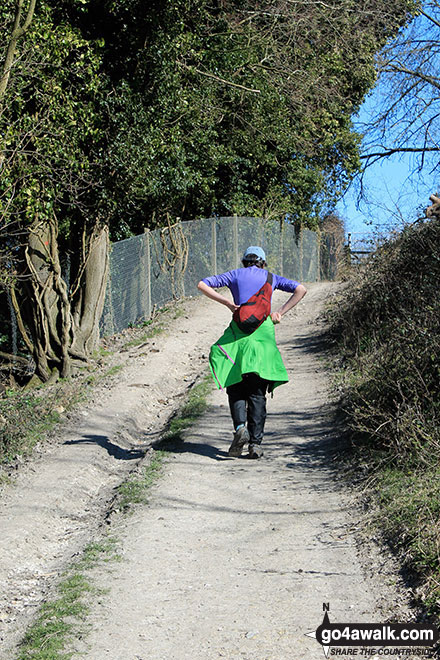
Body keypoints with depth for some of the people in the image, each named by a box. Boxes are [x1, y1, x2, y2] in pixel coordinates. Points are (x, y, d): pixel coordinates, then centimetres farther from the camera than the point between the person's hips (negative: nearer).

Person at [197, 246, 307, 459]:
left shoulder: (235, 275, 14)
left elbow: (202, 285, 7)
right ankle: (255, 443, -4)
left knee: (236, 387, 7)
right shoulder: (270, 277, 17)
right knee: (257, 392, 3)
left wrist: (227, 302, 4)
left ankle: (240, 427, -18)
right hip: (264, 331, 1)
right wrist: (280, 312, 7)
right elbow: (300, 290, 9)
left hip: (238, 331, -1)